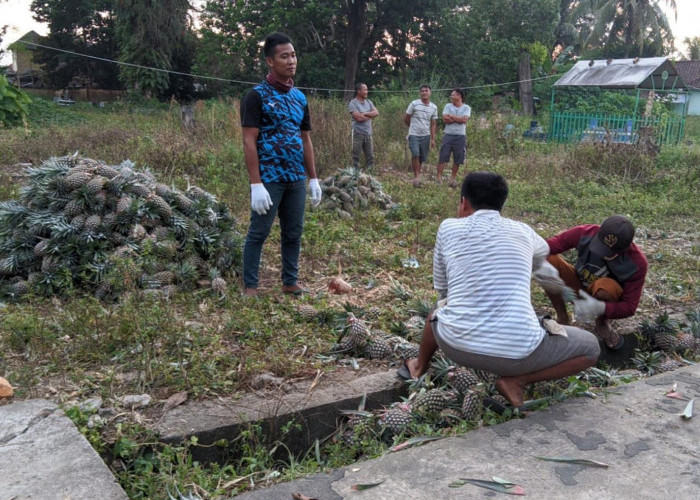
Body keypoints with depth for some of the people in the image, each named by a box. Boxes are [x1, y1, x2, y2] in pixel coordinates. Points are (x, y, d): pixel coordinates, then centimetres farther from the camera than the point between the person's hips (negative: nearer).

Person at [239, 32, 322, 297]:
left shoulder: (300, 97, 12)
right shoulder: (257, 96, -7)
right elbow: (249, 142, -12)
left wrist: (314, 179, 12)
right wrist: (256, 184, -18)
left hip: (296, 179, 6)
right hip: (269, 179, -6)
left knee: (294, 233, 11)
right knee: (258, 233, 2)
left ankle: (290, 282, 23)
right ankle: (250, 287, 12)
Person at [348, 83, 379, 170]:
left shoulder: (368, 102, 13)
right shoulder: (352, 103, -7)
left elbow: (376, 113, 1)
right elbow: (358, 118, -18)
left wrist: (365, 114, -12)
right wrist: (370, 115, -3)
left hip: (368, 133, 6)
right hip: (358, 133, -6)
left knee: (370, 156, 8)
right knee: (356, 156, 0)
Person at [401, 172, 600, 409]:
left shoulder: (448, 227, 7)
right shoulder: (522, 231, 13)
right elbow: (543, 251, 39)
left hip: (456, 345, 2)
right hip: (517, 352, -2)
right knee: (591, 348, 21)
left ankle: (419, 367, 57)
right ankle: (515, 381, 8)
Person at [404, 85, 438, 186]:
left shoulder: (434, 107, 6)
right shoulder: (414, 104, -5)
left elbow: (433, 124, 8)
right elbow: (406, 119, 4)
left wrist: (433, 139, 2)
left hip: (426, 136, 3)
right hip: (414, 135, -3)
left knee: (422, 158, 5)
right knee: (415, 154, -18)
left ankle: (417, 176, 17)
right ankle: (416, 176, -10)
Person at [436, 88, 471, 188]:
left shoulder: (466, 108, 4)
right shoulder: (448, 106, 7)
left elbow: (464, 120, -12)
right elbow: (445, 119, -7)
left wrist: (451, 116, -6)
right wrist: (458, 119, -7)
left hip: (460, 136, 0)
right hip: (448, 135, 0)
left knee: (457, 159, 4)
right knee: (443, 157, -4)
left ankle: (453, 178, 15)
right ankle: (439, 177, 0)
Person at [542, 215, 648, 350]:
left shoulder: (637, 263, -29)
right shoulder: (584, 233, -27)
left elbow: (629, 307, -26)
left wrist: (600, 308, -47)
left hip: (605, 299, -2)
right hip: (579, 284, 2)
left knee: (605, 286, -40)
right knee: (549, 261, -27)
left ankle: (602, 324, -4)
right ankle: (562, 318, -6)